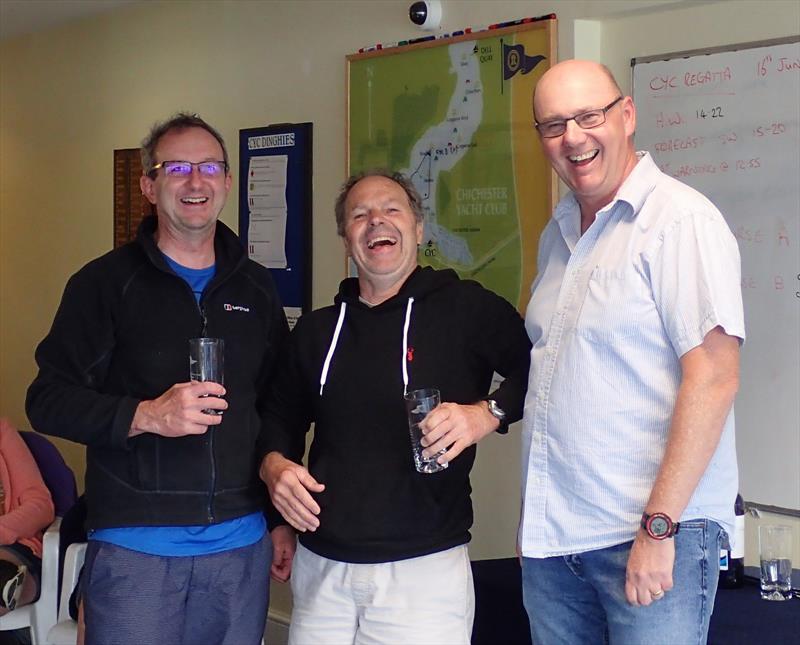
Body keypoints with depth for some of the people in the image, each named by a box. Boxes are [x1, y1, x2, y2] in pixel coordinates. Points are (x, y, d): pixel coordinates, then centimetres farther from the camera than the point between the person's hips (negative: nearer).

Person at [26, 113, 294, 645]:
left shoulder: (256, 287, 11)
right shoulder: (107, 281, -2)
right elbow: (49, 400, -5)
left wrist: (283, 520, 14)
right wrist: (144, 415, -19)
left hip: (242, 544, 4)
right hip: (136, 547, -3)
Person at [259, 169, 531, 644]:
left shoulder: (466, 308, -4)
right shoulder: (317, 329, 13)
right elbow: (282, 418, 23)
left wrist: (489, 413, -22)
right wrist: (275, 465, 4)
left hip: (424, 567, -4)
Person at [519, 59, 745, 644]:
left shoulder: (681, 218, -11)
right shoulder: (558, 234, 13)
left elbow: (713, 377, -17)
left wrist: (658, 526, -19)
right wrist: (536, 519, 14)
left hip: (655, 534, -7)